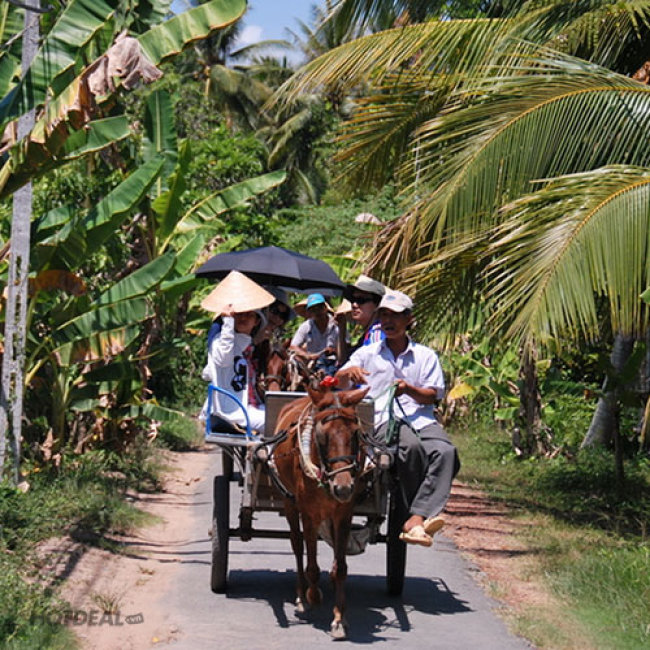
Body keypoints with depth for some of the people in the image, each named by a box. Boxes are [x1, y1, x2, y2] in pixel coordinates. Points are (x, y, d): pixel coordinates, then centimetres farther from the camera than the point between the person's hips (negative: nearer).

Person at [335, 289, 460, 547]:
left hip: (421, 419, 2)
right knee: (411, 446, -36)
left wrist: (409, 389, -11)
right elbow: (339, 384, 11)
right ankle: (424, 514, -27)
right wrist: (349, 372, -13)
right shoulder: (367, 353, 21)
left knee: (445, 451, -31)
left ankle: (416, 519, -42)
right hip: (383, 419, -1)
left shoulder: (426, 356, 20)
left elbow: (433, 396, 10)